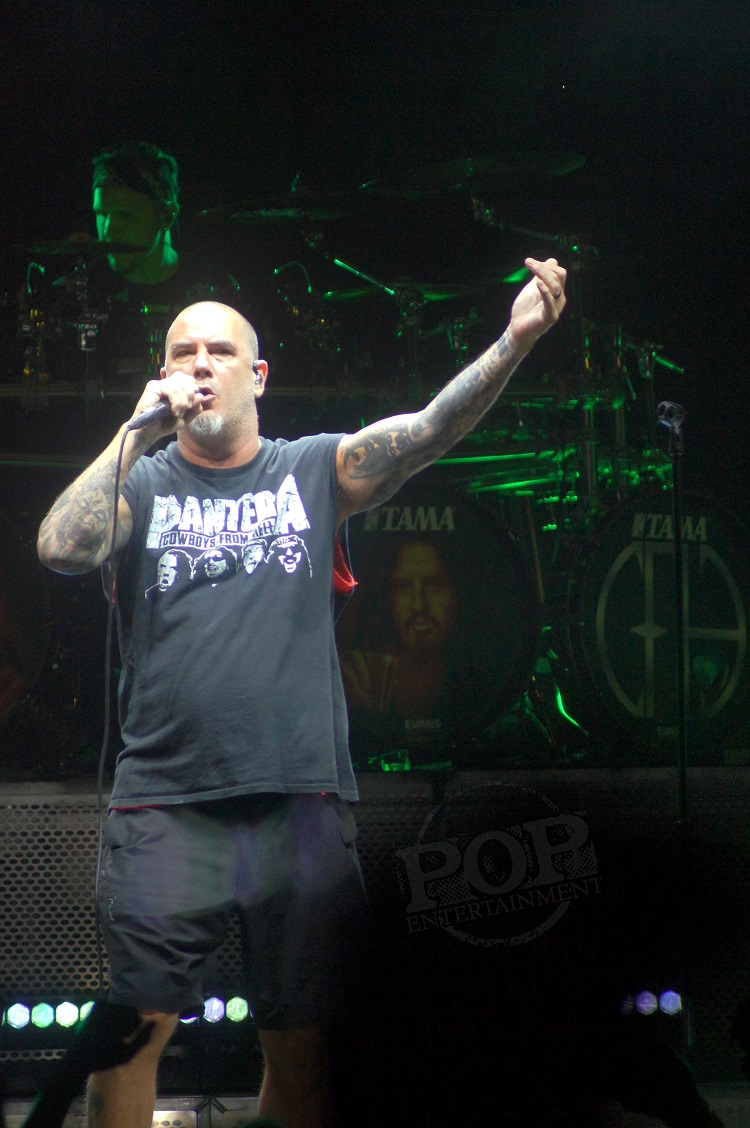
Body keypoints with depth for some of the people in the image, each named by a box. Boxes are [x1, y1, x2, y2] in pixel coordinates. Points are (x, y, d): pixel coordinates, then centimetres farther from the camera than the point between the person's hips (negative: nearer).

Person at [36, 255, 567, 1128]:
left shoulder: (315, 471, 9)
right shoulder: (140, 483, 7)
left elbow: (427, 432, -4)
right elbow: (60, 549, -11)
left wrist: (515, 341, -18)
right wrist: (138, 430, -9)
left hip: (304, 802, 1)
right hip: (167, 809, -1)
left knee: (301, 1046, 9)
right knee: (134, 1031, -3)